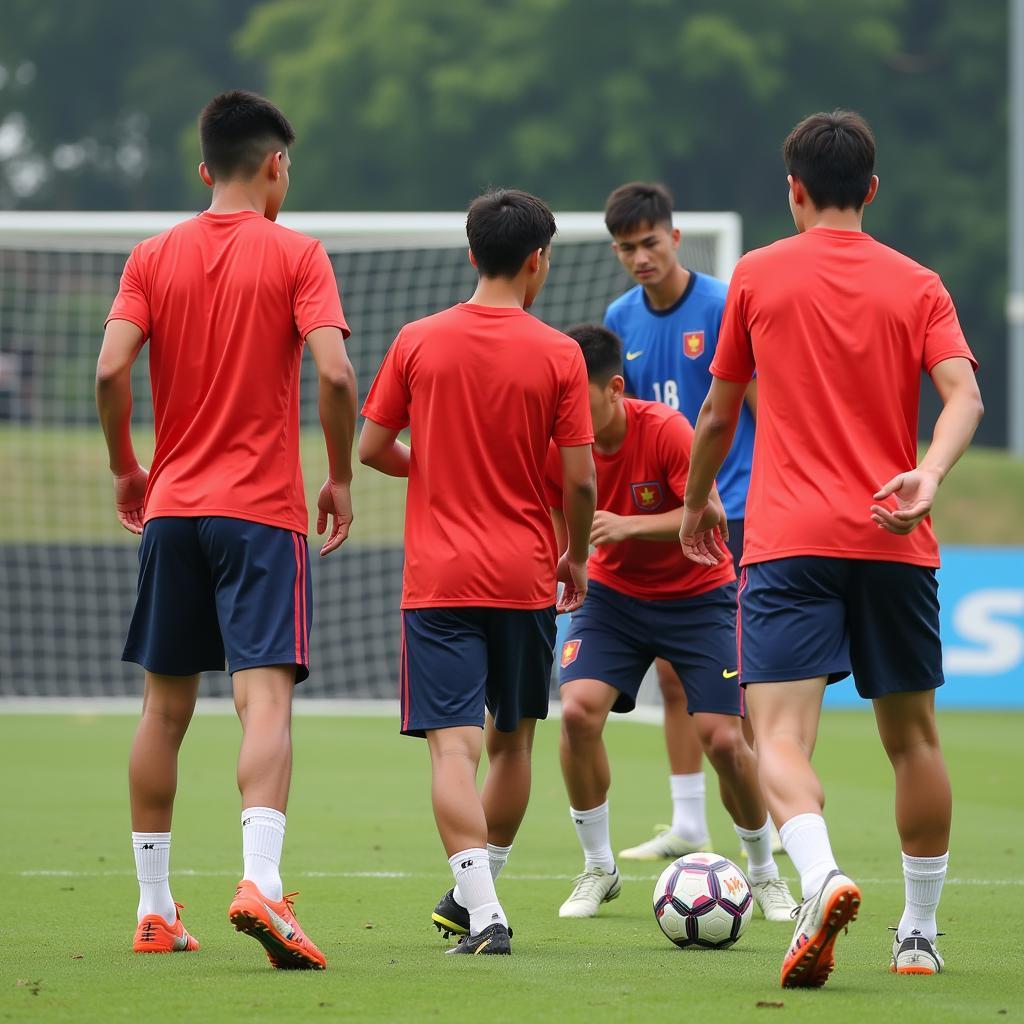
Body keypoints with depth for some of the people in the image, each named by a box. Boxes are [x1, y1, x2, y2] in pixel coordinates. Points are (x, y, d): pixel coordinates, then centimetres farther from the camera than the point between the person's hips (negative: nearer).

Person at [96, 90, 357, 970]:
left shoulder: (153, 258, 6)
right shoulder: (296, 254, -3)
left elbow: (111, 370, -5)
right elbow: (335, 374, -14)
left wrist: (126, 469, 9)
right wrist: (341, 477, -1)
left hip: (170, 508, 4)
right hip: (263, 510, -4)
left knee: (165, 708, 13)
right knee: (266, 698, -10)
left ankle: (155, 910, 17)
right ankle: (260, 881, -30)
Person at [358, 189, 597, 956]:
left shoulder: (418, 342, -2)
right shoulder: (557, 354, -5)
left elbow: (371, 448, 3)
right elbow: (580, 477, -6)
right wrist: (577, 556, 11)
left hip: (438, 577, 0)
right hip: (525, 576, 0)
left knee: (453, 745, -6)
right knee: (512, 739, 18)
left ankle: (483, 912, -20)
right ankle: (475, 896, 27)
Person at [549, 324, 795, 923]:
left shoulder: (665, 431, -24)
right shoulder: (559, 446, -13)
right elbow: (558, 533, 1)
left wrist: (628, 525, -37)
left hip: (698, 596, -3)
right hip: (613, 593, 3)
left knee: (723, 738, -11)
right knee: (578, 710, -20)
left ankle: (764, 873, 15)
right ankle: (598, 869, -2)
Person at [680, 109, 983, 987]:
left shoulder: (759, 276, 7)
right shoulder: (916, 286, 9)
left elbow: (719, 414, 14)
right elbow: (964, 396, -8)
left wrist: (697, 502, 29)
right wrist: (928, 475, -21)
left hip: (788, 543, -2)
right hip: (895, 544, 2)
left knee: (781, 734, -11)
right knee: (912, 737, 15)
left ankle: (821, 877, -39)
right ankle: (919, 933, 21)